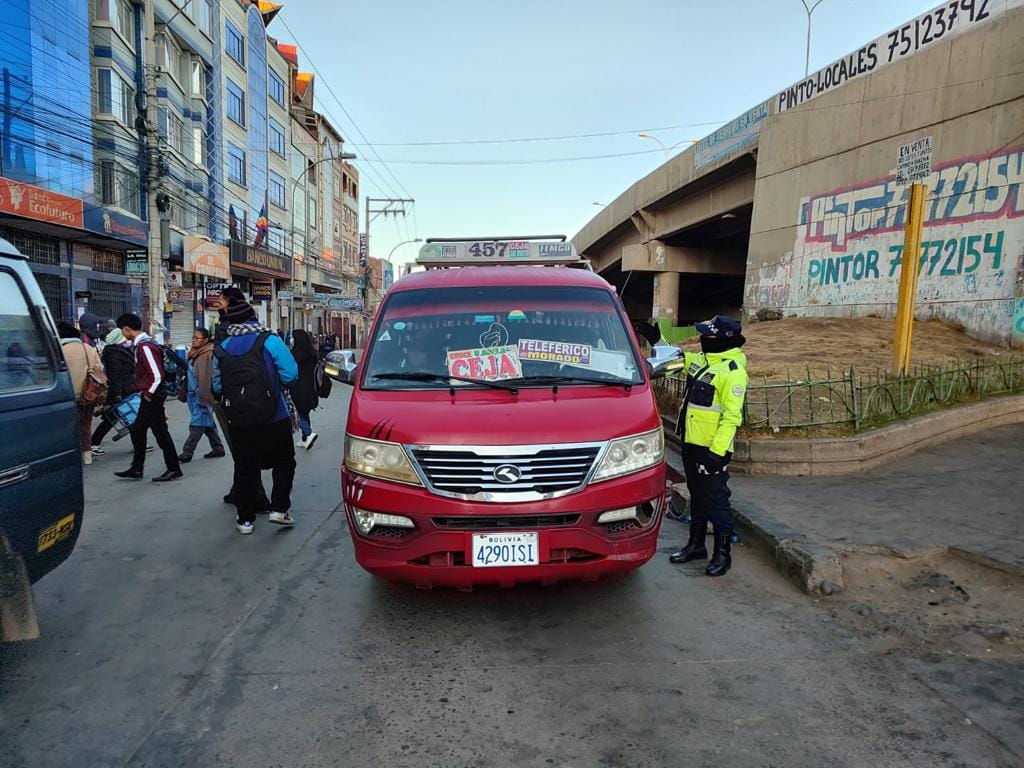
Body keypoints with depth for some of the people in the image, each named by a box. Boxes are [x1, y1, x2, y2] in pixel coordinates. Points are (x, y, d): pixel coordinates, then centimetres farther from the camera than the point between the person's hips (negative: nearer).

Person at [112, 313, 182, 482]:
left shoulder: (145, 346, -19)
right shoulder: (141, 344, 12)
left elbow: (157, 376, -24)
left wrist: (148, 394, -14)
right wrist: (145, 393, 16)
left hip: (152, 397, -10)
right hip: (148, 398, 10)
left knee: (160, 433, -2)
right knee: (137, 431, 15)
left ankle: (173, 469, 7)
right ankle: (136, 470, 24)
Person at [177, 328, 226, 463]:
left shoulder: (207, 355, -15)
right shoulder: (194, 353, 14)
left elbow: (206, 378, -21)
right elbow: (189, 374, 21)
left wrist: (204, 396, -24)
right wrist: (184, 392, 21)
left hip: (202, 395, -10)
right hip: (194, 394, 10)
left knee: (197, 425, -5)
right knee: (208, 423, 14)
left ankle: (187, 453, -2)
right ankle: (218, 448, 23)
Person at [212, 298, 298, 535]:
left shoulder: (221, 349, 3)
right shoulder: (270, 341, -8)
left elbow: (217, 386, 6)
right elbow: (290, 374, -10)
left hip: (237, 420, 3)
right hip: (273, 418, -3)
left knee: (244, 468, 11)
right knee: (283, 462, 13)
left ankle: (245, 519, 17)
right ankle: (279, 508, 6)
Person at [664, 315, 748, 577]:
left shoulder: (733, 371, -19)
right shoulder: (700, 359, 8)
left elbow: (731, 417, -22)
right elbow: (673, 359, 30)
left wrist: (718, 451, -25)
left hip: (712, 448, -9)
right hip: (691, 442, 9)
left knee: (716, 500, 1)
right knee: (697, 496, 19)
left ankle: (723, 553, 14)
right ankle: (696, 545, 32)